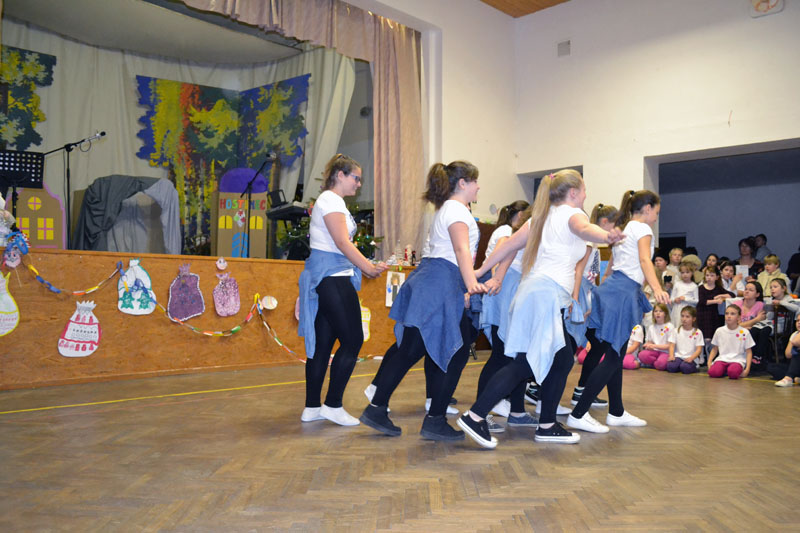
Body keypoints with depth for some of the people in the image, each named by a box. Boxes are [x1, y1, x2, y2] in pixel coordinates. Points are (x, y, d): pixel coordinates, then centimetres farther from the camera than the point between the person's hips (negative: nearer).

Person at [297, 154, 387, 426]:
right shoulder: (331, 200, -7)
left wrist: (366, 266, 12)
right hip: (332, 276, -10)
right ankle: (333, 405, -1)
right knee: (352, 340, -7)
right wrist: (369, 267, -10)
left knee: (323, 342, 9)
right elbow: (342, 242, -15)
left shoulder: (330, 200, 23)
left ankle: (312, 408, 13)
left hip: (326, 278, 10)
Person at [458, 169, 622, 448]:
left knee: (562, 357, 14)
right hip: (547, 293, -10)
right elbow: (583, 228, -27)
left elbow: (508, 244, 21)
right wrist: (607, 236, -48)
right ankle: (475, 416, -15)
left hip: (532, 290, 10)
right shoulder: (571, 213, -1)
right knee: (525, 364, -11)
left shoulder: (544, 215, 23)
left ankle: (547, 426, 18)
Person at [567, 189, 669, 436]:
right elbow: (645, 260, -18)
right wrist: (657, 289, -31)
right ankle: (578, 414, -14)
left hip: (613, 286, 10)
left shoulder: (623, 228, 24)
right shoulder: (642, 229, -2)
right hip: (624, 292, -10)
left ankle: (616, 412, 22)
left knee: (616, 354, 13)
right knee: (613, 357, -10)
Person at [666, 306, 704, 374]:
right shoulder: (677, 331, 9)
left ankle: (693, 367, -1)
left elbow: (699, 349, -4)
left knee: (685, 367, -33)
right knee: (670, 366, -29)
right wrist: (671, 356, -14)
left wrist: (691, 358, -21)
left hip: (691, 358, -1)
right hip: (678, 356, 2)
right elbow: (672, 345, 5)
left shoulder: (697, 333, 1)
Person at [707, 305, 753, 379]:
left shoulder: (744, 332, 1)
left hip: (737, 360, -2)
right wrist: (709, 362, 0)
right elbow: (715, 349, 16)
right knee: (713, 372, -30)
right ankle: (724, 370, -1)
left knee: (733, 373, -37)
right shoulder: (719, 331, 8)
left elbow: (749, 352, 5)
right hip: (722, 359, 2)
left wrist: (747, 369, -8)